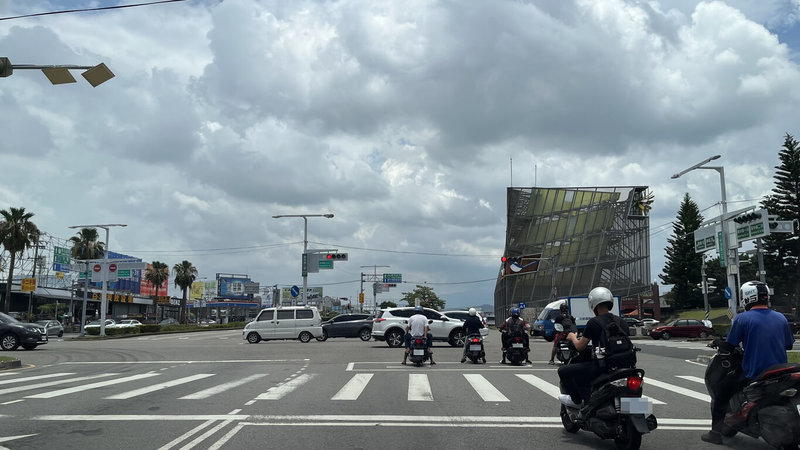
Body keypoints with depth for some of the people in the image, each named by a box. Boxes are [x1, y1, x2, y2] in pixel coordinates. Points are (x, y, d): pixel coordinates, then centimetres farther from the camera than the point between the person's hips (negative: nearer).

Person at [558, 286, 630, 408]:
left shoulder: (593, 322, -9)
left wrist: (572, 337, 20)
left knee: (563, 371, 7)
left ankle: (577, 401, 15)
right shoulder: (622, 322, 7)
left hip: (599, 368, -7)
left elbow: (580, 347, -1)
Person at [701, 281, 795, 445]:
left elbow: (729, 346, -5)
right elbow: (789, 345, 18)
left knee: (720, 390, 11)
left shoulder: (742, 319, -9)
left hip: (753, 375, -5)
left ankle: (716, 432, 8)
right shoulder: (781, 318, 6)